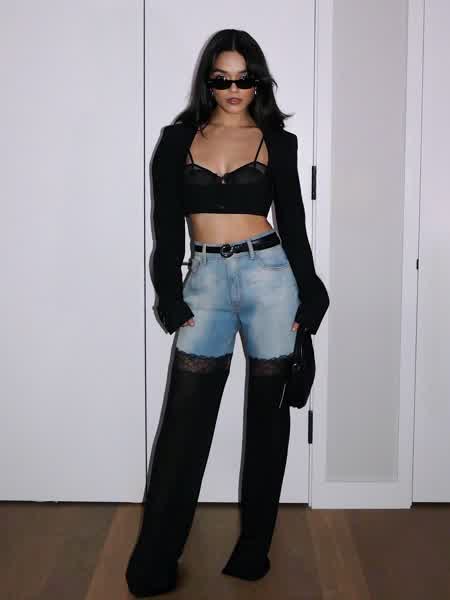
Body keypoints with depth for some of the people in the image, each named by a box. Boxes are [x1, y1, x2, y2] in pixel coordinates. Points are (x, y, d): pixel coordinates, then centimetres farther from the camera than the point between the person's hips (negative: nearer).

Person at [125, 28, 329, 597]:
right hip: (205, 279, 0)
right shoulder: (178, 139, 7)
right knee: (185, 420, -1)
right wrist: (169, 295, -3)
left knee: (267, 411, 6)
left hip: (268, 273, 0)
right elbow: (167, 225, 4)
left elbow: (292, 221, 6)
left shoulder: (277, 141, 6)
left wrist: (308, 297, 3)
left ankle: (254, 545, 21)